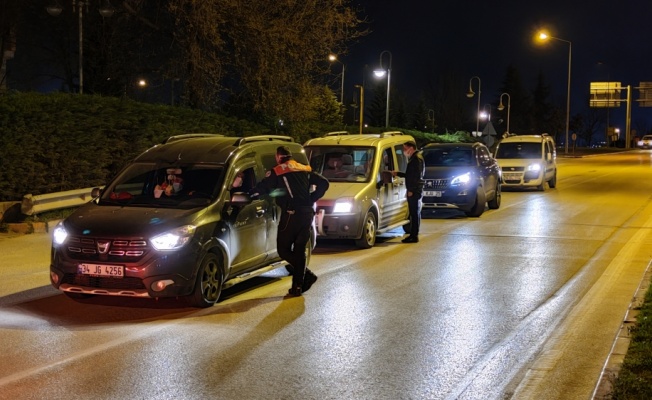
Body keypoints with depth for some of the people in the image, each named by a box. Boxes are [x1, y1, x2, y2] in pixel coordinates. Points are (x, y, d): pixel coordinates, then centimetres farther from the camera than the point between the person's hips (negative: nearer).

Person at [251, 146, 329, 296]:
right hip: (308, 213, 6)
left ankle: (307, 275, -9)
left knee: (283, 249, 4)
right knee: (299, 250, 11)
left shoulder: (277, 172, 0)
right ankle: (298, 286, 9)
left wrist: (249, 193, 15)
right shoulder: (306, 170, 16)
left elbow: (262, 189, -2)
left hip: (292, 214, -6)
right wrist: (311, 199, 14)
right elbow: (324, 183, 12)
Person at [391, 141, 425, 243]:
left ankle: (414, 236, -5)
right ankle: (413, 235, 16)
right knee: (414, 213, 11)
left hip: (414, 191, -10)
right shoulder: (414, 158, 19)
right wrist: (398, 173, 24)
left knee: (415, 213, -7)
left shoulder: (417, 158, -13)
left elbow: (417, 175, -20)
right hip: (413, 190, 10)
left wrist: (411, 190, -21)